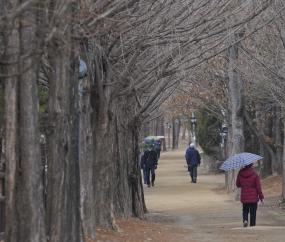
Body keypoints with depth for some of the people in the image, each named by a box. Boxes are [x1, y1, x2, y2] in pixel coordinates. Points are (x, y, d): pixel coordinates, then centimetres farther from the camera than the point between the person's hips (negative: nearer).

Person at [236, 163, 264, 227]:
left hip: (244, 197, 2)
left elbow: (238, 185, 8)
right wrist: (261, 197, -1)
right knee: (253, 212, 6)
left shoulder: (240, 174, -3)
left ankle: (245, 220, -9)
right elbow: (258, 187, -8)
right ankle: (252, 226, 5)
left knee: (245, 211, 18)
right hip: (253, 198, -2)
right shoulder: (255, 174, -11)